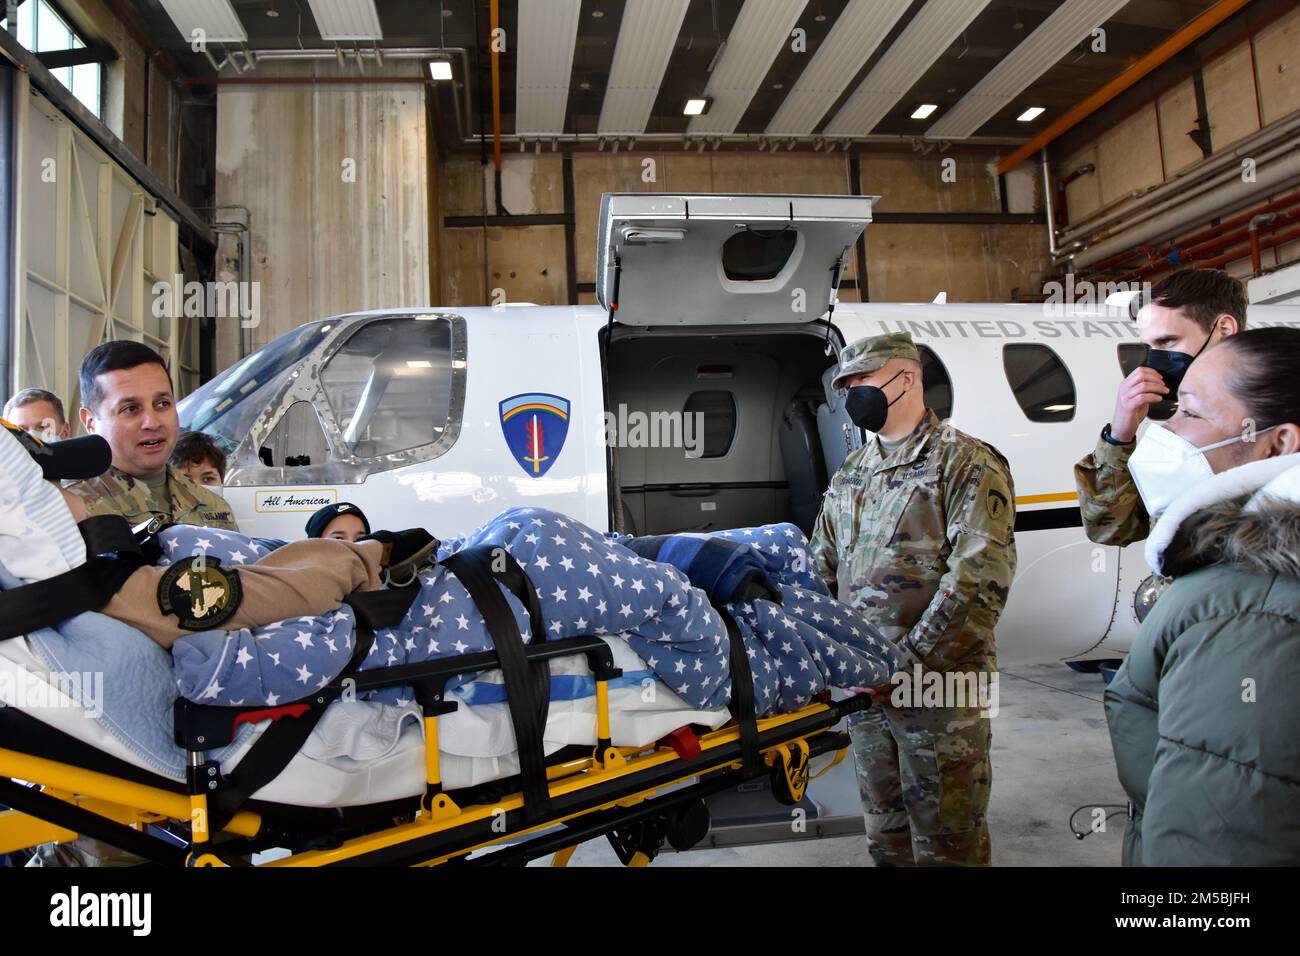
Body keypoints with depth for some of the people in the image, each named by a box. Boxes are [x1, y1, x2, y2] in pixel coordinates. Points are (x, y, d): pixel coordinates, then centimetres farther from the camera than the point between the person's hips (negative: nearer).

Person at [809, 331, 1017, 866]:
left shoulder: (966, 462, -7)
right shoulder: (850, 474, 15)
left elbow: (980, 579, -17)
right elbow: (822, 568, 17)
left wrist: (908, 659, -19)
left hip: (939, 686, -6)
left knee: (945, 841, 5)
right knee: (885, 833, 18)